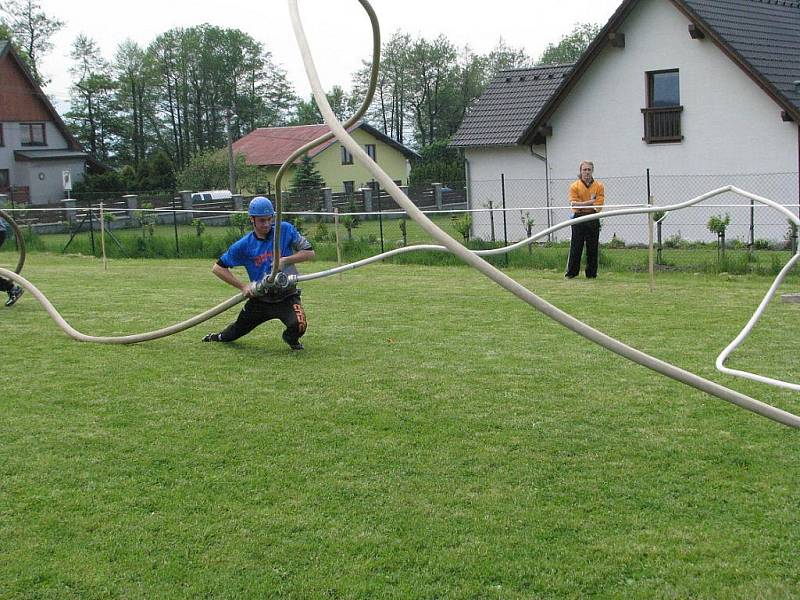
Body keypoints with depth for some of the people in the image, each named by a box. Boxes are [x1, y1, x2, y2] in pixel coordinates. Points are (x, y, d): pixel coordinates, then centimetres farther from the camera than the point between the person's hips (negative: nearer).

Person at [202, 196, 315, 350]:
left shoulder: (285, 230, -8)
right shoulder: (244, 245, -6)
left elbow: (309, 253, -5)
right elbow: (218, 268, -2)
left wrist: (285, 260, -19)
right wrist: (243, 286, -10)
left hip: (287, 296, -2)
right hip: (259, 299, 2)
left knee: (298, 325, -29)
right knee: (237, 330, 17)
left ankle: (291, 338, 10)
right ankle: (218, 337, 56)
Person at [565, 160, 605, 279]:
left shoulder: (599, 186, 3)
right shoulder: (574, 186, 2)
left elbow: (598, 206, -6)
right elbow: (574, 204, -10)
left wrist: (581, 205, -11)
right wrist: (591, 202, -12)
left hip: (593, 220, 1)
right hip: (578, 219, -1)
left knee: (592, 248, 3)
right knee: (575, 247, 1)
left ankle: (591, 274, 11)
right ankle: (571, 273, 9)